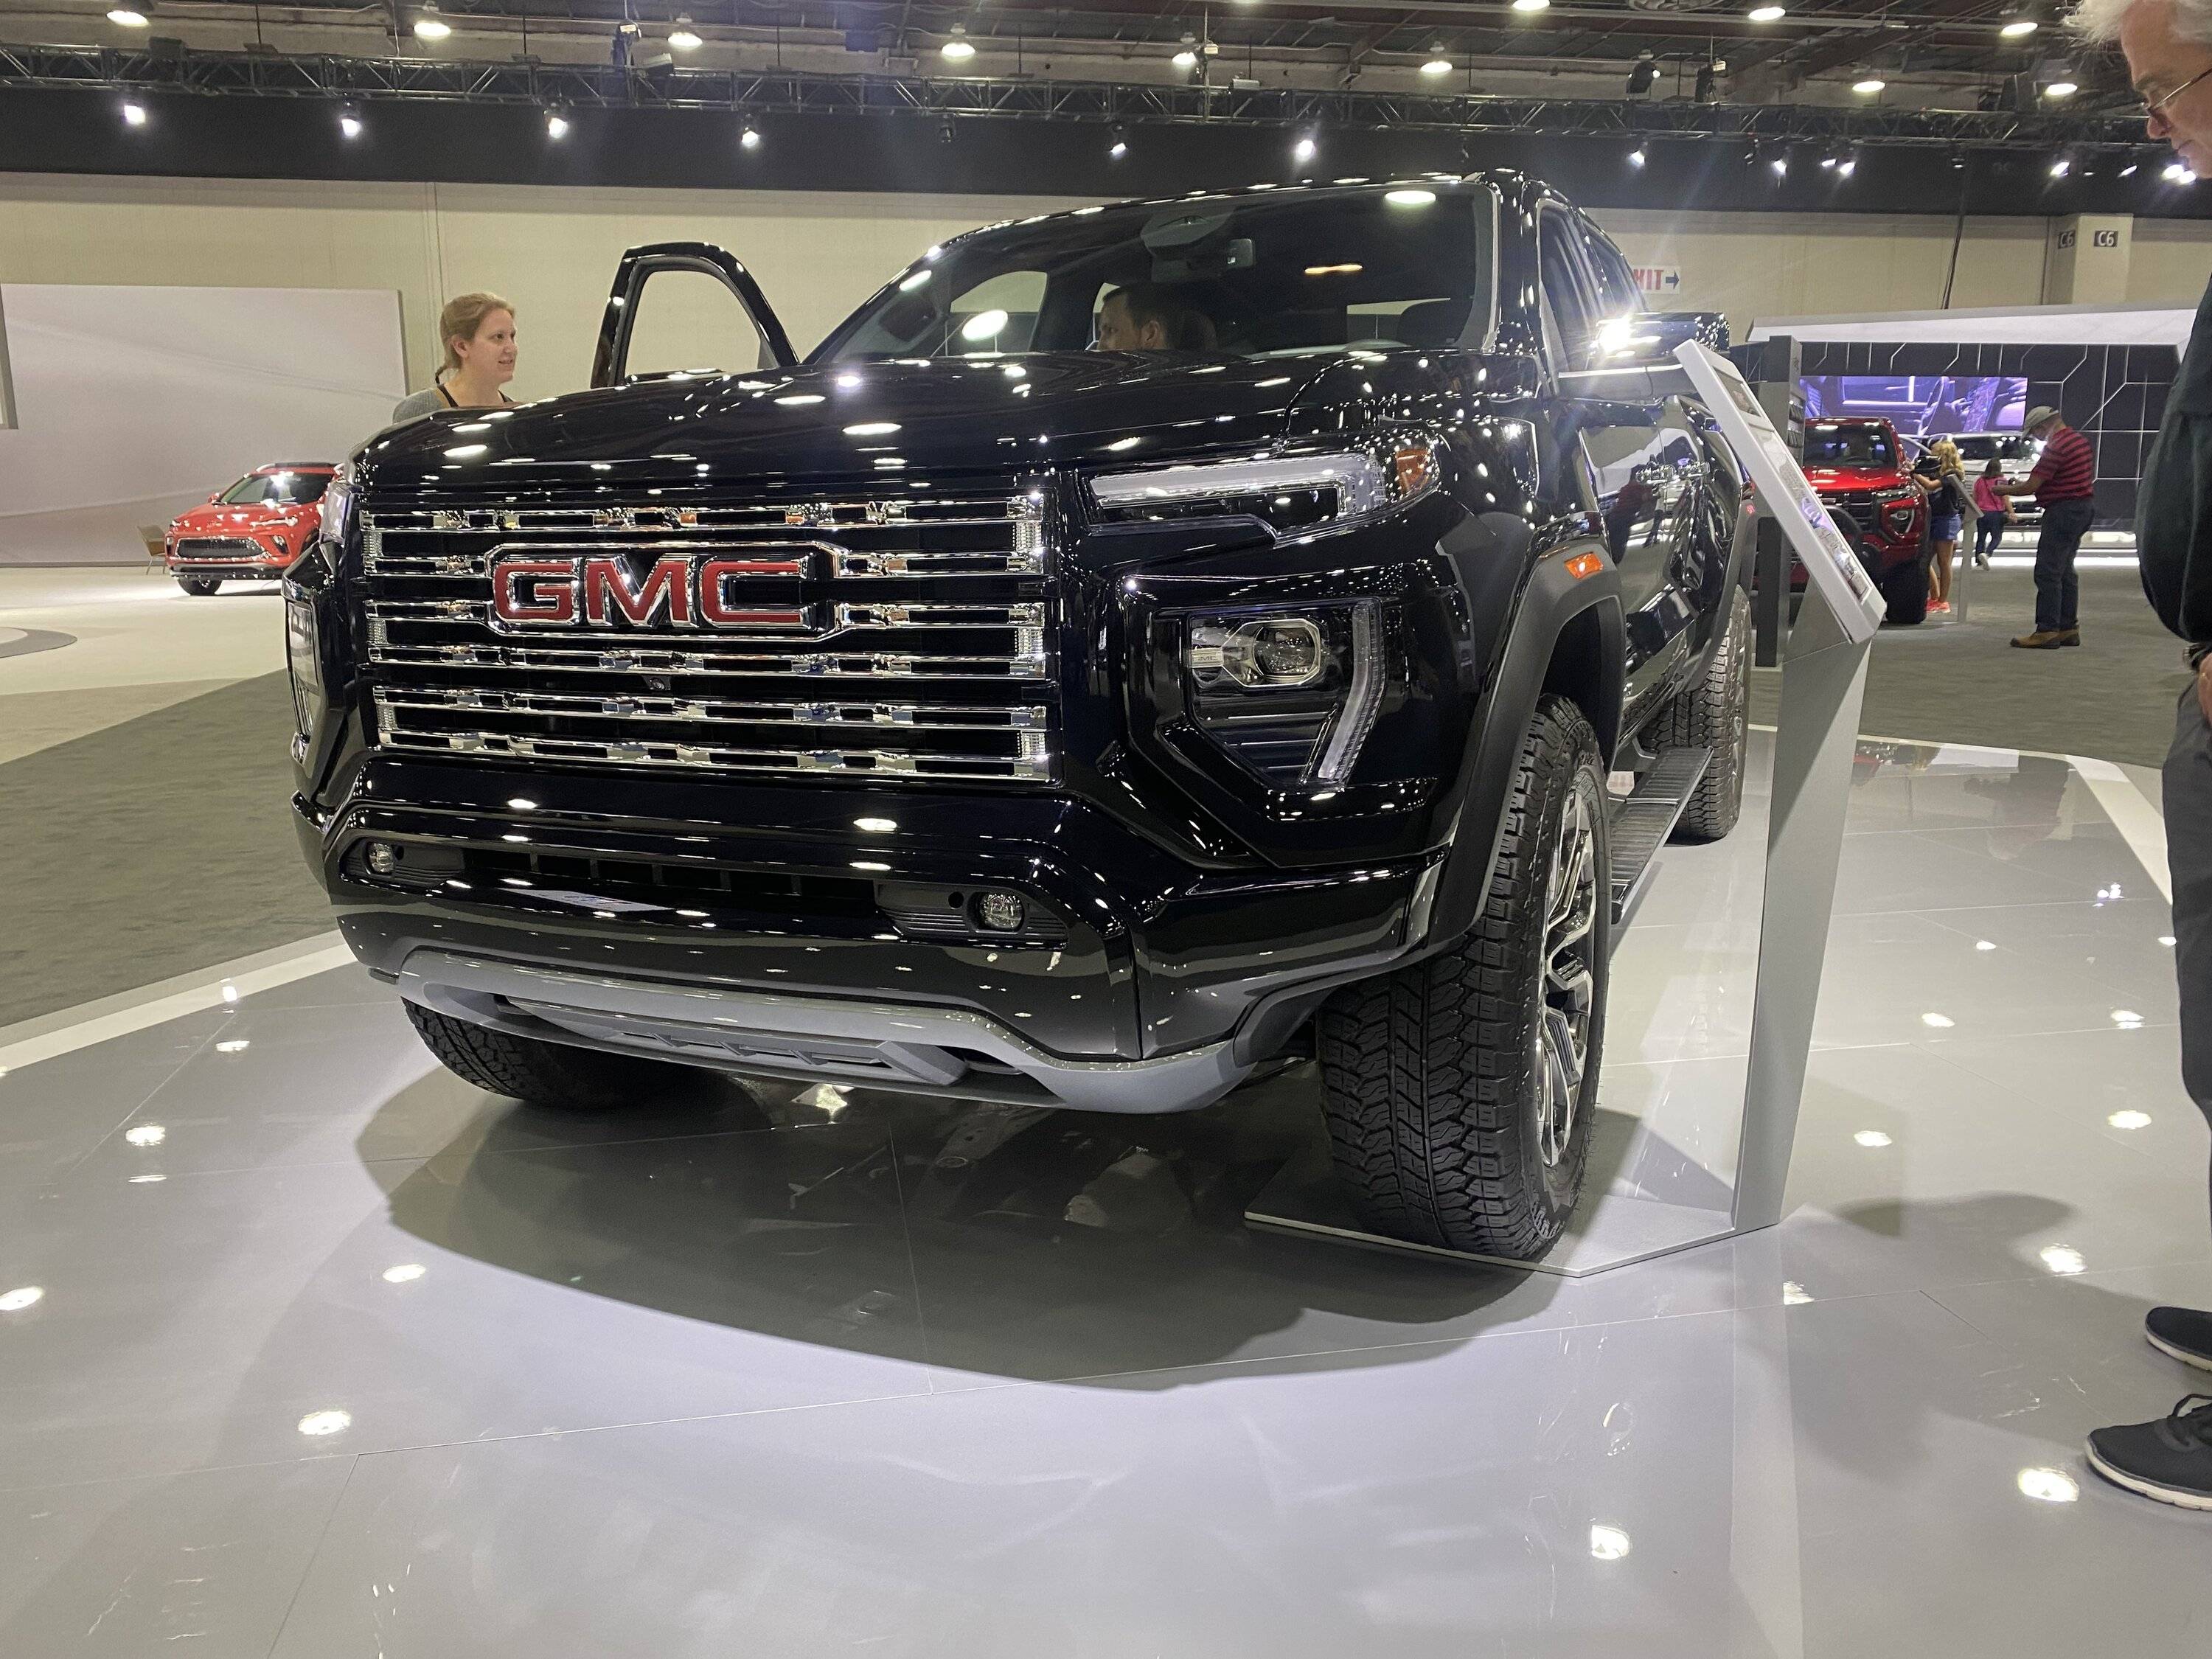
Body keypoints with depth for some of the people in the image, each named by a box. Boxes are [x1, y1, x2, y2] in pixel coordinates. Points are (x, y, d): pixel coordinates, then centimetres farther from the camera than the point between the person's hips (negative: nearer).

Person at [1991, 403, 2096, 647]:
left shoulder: (2056, 447, -18)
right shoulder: (2080, 440, 14)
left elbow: (2031, 486, -19)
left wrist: (2003, 490, 0)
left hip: (2063, 511, -10)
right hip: (2084, 506, 10)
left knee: (2048, 572, -9)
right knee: (2065, 570, 15)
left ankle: (2047, 631, -11)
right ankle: (2068, 628, 18)